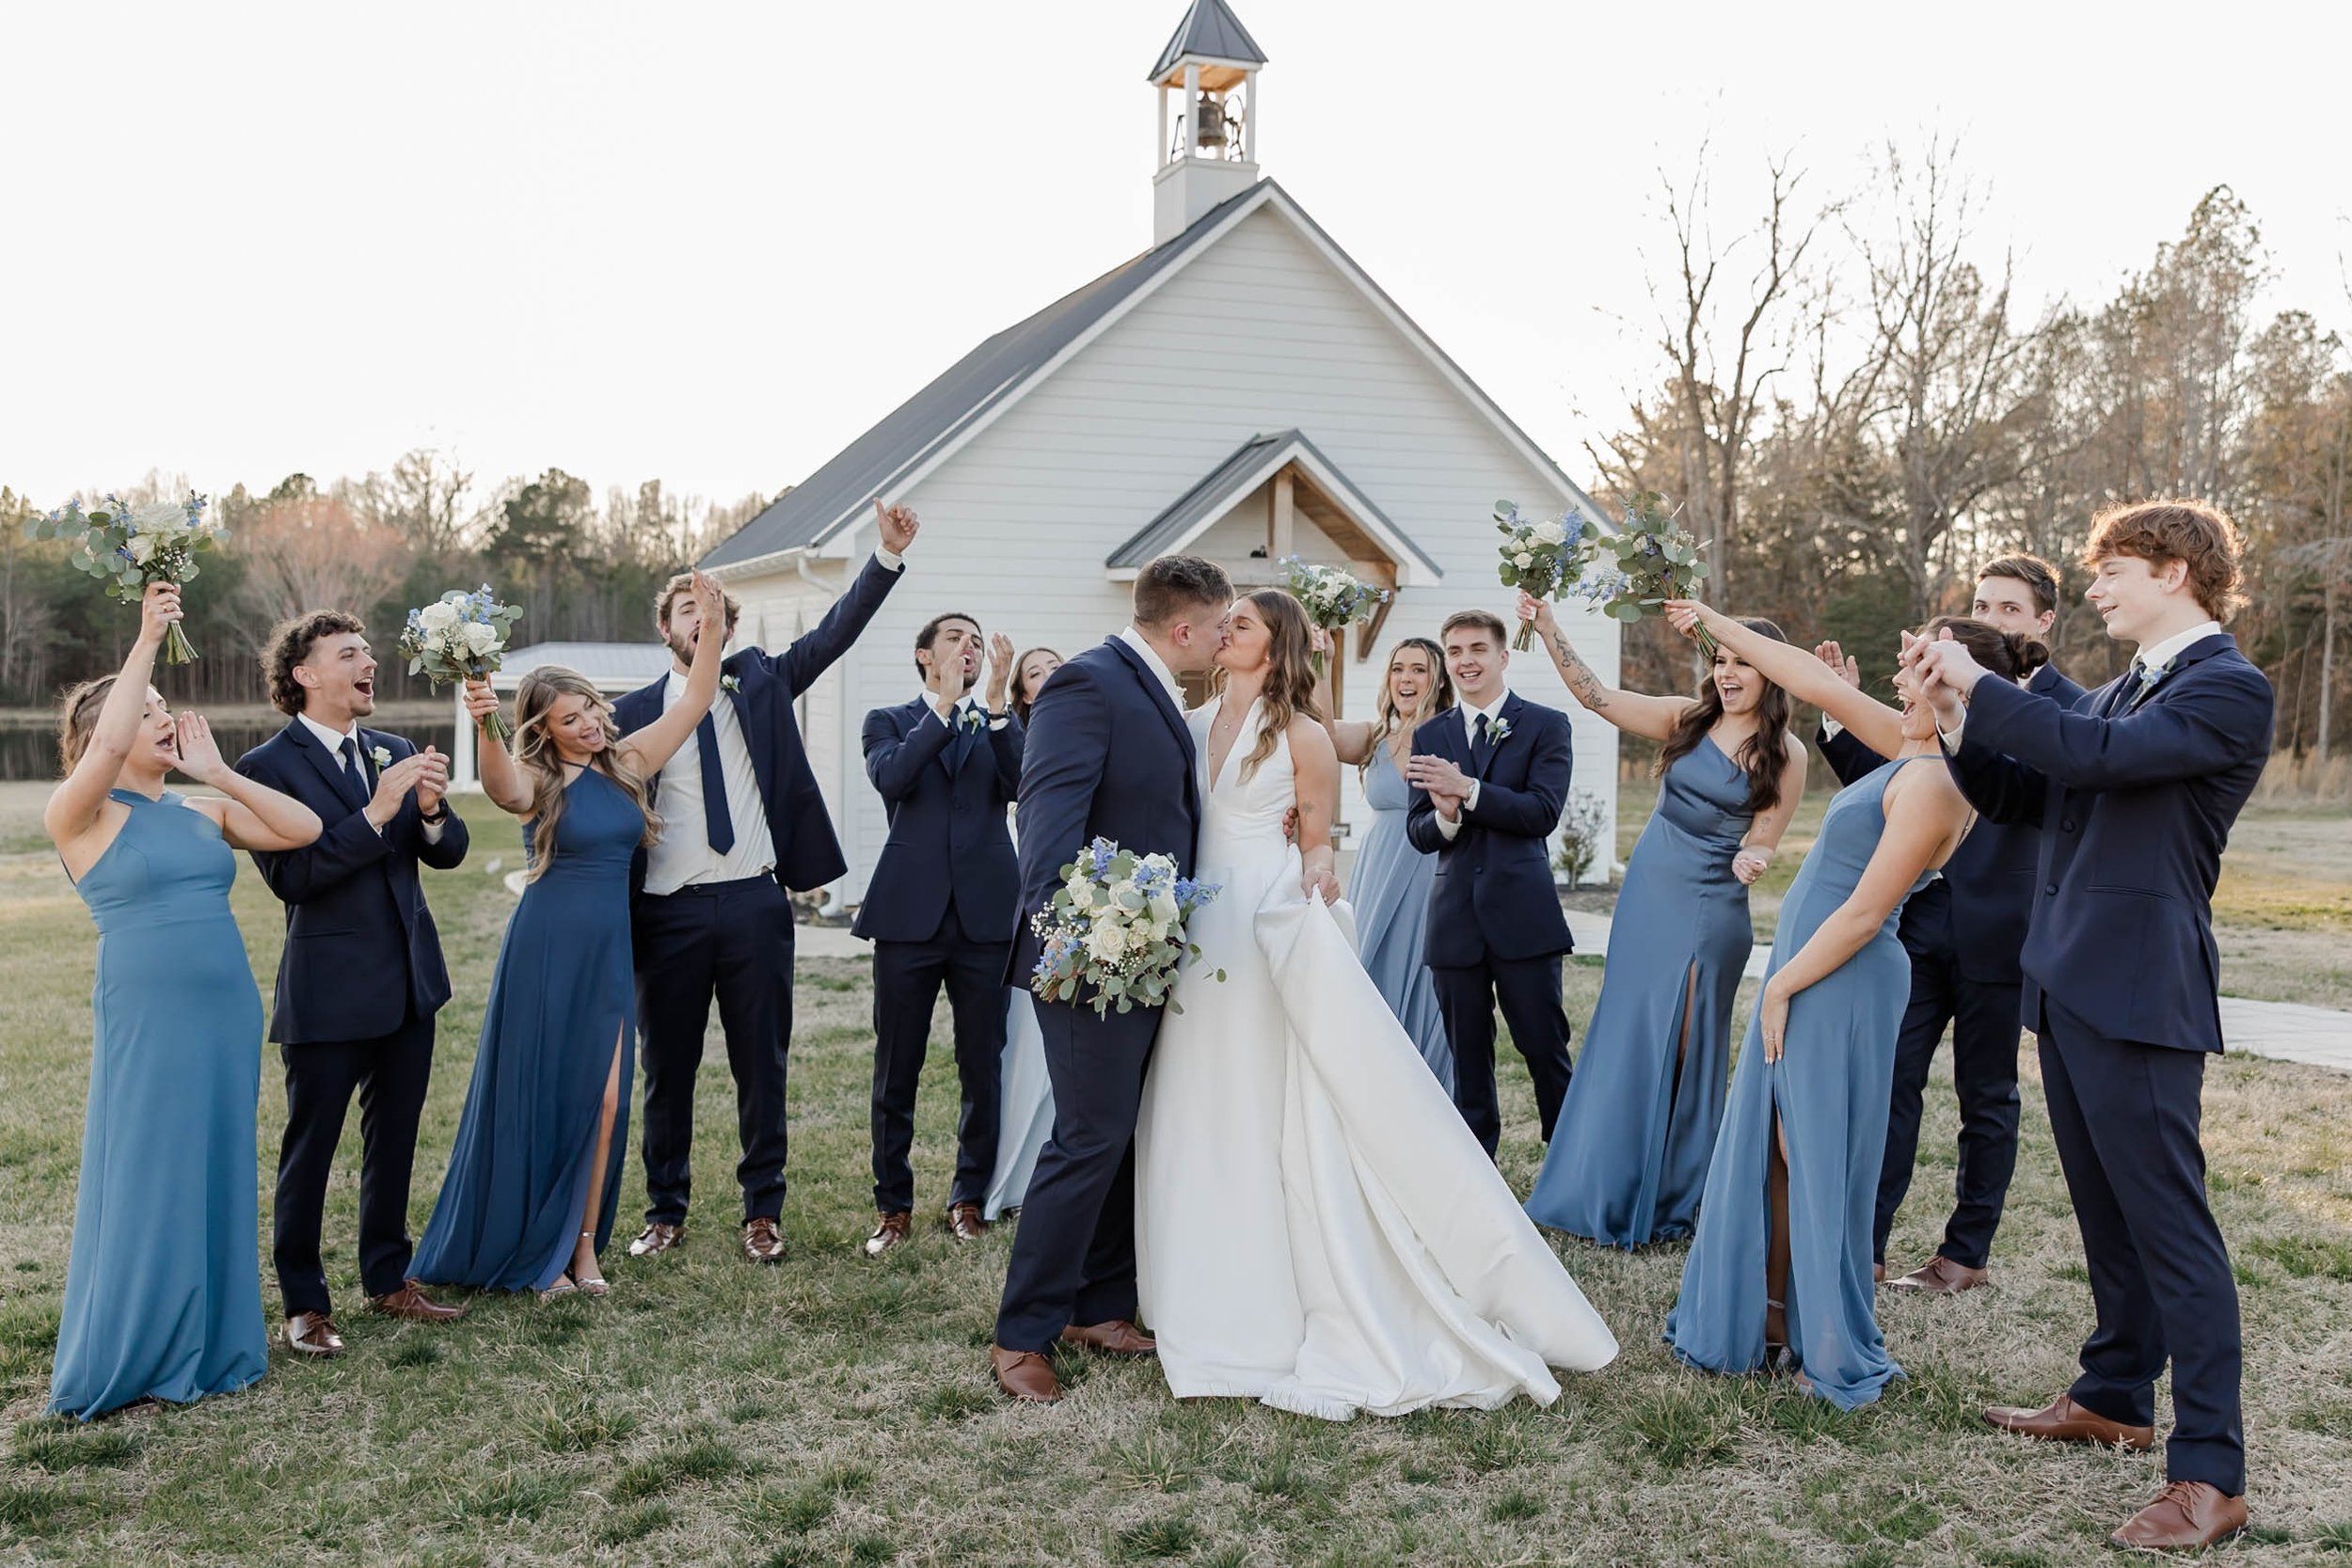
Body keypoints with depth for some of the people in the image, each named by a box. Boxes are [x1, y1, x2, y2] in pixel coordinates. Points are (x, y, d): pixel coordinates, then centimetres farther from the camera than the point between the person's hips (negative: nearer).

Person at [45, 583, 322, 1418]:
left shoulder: (204, 811, 11)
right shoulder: (78, 815, -4)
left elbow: (304, 828, 1)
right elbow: (108, 746, -23)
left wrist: (217, 771, -2)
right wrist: (148, 639, -20)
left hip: (227, 1015, 5)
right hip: (145, 1020, -5)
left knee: (216, 1178, 11)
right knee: (144, 1184, 2)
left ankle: (209, 1345, 23)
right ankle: (117, 1365, 17)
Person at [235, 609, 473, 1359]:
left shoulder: (395, 753, 8)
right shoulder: (269, 766, -10)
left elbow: (448, 853, 5)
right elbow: (289, 875, -21)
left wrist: (431, 808, -16)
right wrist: (375, 812, -25)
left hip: (409, 981, 6)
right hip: (329, 992, -6)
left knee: (394, 1139, 17)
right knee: (309, 1151, 6)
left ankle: (388, 1279, 31)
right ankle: (304, 1303, 18)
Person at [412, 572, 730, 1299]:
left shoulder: (628, 761, 6)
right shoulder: (535, 782, -9)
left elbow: (695, 700, 5)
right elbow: (500, 788, -33)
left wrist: (713, 626, -8)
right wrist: (486, 730, -52)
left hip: (608, 954, 4)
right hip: (546, 952, -4)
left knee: (602, 1102, 3)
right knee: (537, 1098, 4)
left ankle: (581, 1246, 13)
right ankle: (528, 1252, 17)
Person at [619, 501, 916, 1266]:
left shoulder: (761, 684, 7)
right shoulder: (634, 714, 3)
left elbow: (835, 631, -4)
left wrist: (888, 554, -16)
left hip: (755, 904, 1)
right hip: (669, 912, 0)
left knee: (762, 1065, 7)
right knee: (668, 1071, 10)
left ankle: (763, 1211, 20)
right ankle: (665, 1211, 25)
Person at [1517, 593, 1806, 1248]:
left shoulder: (1786, 753, -4)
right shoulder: (1688, 719, 3)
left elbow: (1762, 838, -3)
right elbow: (1597, 697, 0)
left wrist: (1750, 860, -26)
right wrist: (1548, 628, -7)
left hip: (1710, 907, -3)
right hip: (1645, 893, 4)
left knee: (1684, 1051, 4)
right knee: (1626, 1038, 9)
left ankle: (1668, 1201, 18)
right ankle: (1609, 1188, 22)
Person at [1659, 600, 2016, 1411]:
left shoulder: (1931, 782, -19)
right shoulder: (1910, 750, 7)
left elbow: (1865, 912, -20)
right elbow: (1816, 682, 14)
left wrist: (1781, 986, -13)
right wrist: (1720, 625, 19)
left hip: (1837, 987, -9)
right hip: (1805, 973, 9)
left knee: (1817, 1162, 1)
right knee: (1772, 1152, 15)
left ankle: (1830, 1350, 13)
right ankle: (1762, 1321, 25)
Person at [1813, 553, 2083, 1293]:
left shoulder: (2065, 707, -7)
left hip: (1995, 931, -4)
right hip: (1919, 918, 4)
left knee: (1987, 1099, 9)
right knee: (1890, 1081, 3)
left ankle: (1966, 1253, 21)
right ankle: (1863, 1243, 9)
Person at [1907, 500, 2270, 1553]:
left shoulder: (2228, 689, -10)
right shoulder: (2118, 692, 17)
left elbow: (2100, 755, -24)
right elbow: (2022, 797, 19)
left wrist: (1978, 687, -15)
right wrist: (1958, 719, 5)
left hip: (2139, 993, -9)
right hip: (2067, 985, 9)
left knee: (2170, 1224, -6)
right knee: (2108, 1215, 19)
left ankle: (2210, 1474, 0)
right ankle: (2115, 1398, 33)